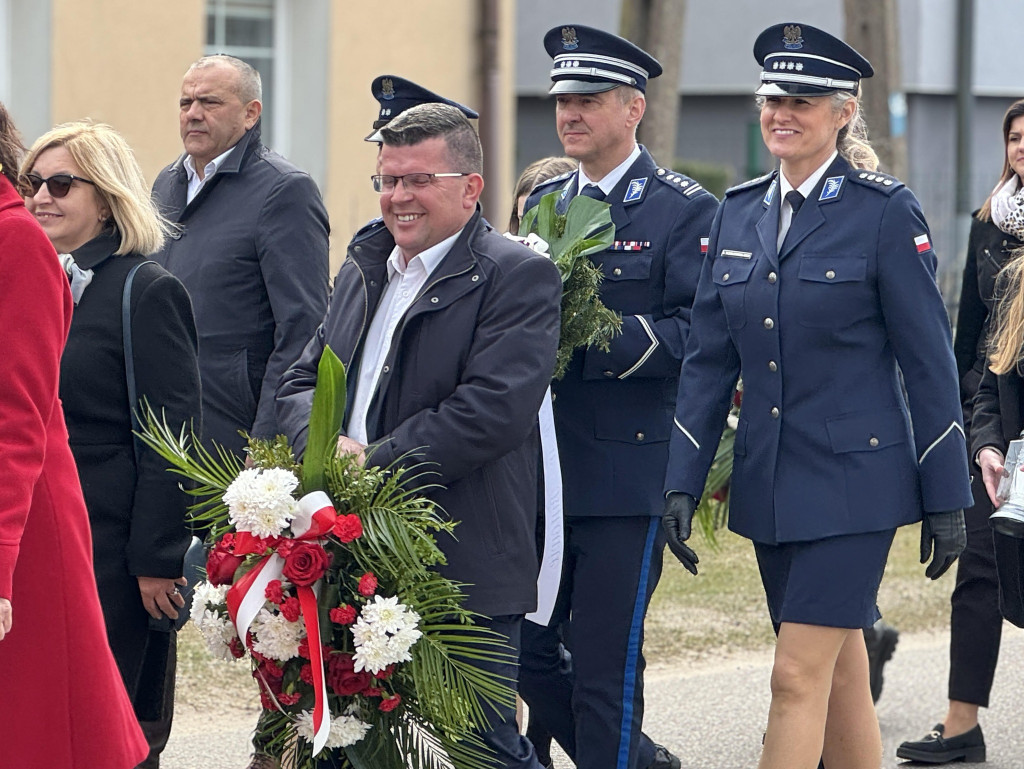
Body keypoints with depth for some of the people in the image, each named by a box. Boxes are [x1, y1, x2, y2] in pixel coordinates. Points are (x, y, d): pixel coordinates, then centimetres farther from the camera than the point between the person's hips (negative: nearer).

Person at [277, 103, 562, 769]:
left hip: (465, 568, -7)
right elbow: (303, 381, 17)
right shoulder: (364, 270, 18)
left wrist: (372, 464, -18)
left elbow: (492, 412, -18)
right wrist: (326, 443, -7)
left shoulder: (519, 277, -7)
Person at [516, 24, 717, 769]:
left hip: (629, 475, -6)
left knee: (606, 666, -4)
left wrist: (583, 340, -22)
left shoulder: (686, 210, -5)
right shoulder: (543, 204, 15)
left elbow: (697, 336, -14)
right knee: (524, 653, 7)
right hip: (538, 469, 7)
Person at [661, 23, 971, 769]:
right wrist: (682, 483, 3)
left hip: (851, 482, -6)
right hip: (769, 484, 6)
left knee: (798, 678, -10)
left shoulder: (885, 211, -8)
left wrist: (947, 496, -6)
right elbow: (709, 359, 10)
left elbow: (929, 363, -6)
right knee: (841, 680, 13)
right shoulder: (739, 212, 9)